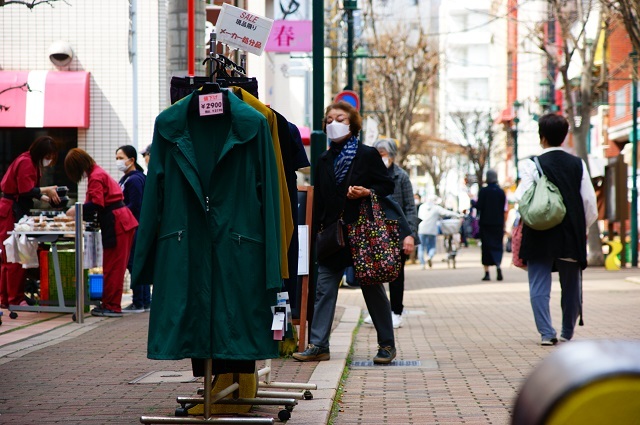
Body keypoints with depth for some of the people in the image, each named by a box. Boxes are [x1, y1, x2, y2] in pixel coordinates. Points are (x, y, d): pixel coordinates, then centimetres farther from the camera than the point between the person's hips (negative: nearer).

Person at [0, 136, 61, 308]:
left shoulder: (32, 162, 15)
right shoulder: (26, 163, -15)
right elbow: (26, 191, -21)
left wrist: (45, 198, 2)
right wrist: (46, 190, -14)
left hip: (14, 211, 10)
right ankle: (15, 299, -2)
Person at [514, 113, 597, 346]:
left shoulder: (532, 164, -8)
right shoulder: (578, 164, 2)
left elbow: (521, 199, -13)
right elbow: (590, 201, 1)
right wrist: (582, 228, 14)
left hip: (540, 236, -3)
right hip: (571, 236, 3)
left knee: (539, 286, 2)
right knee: (571, 286, 14)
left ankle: (547, 333, -6)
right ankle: (568, 333, 20)